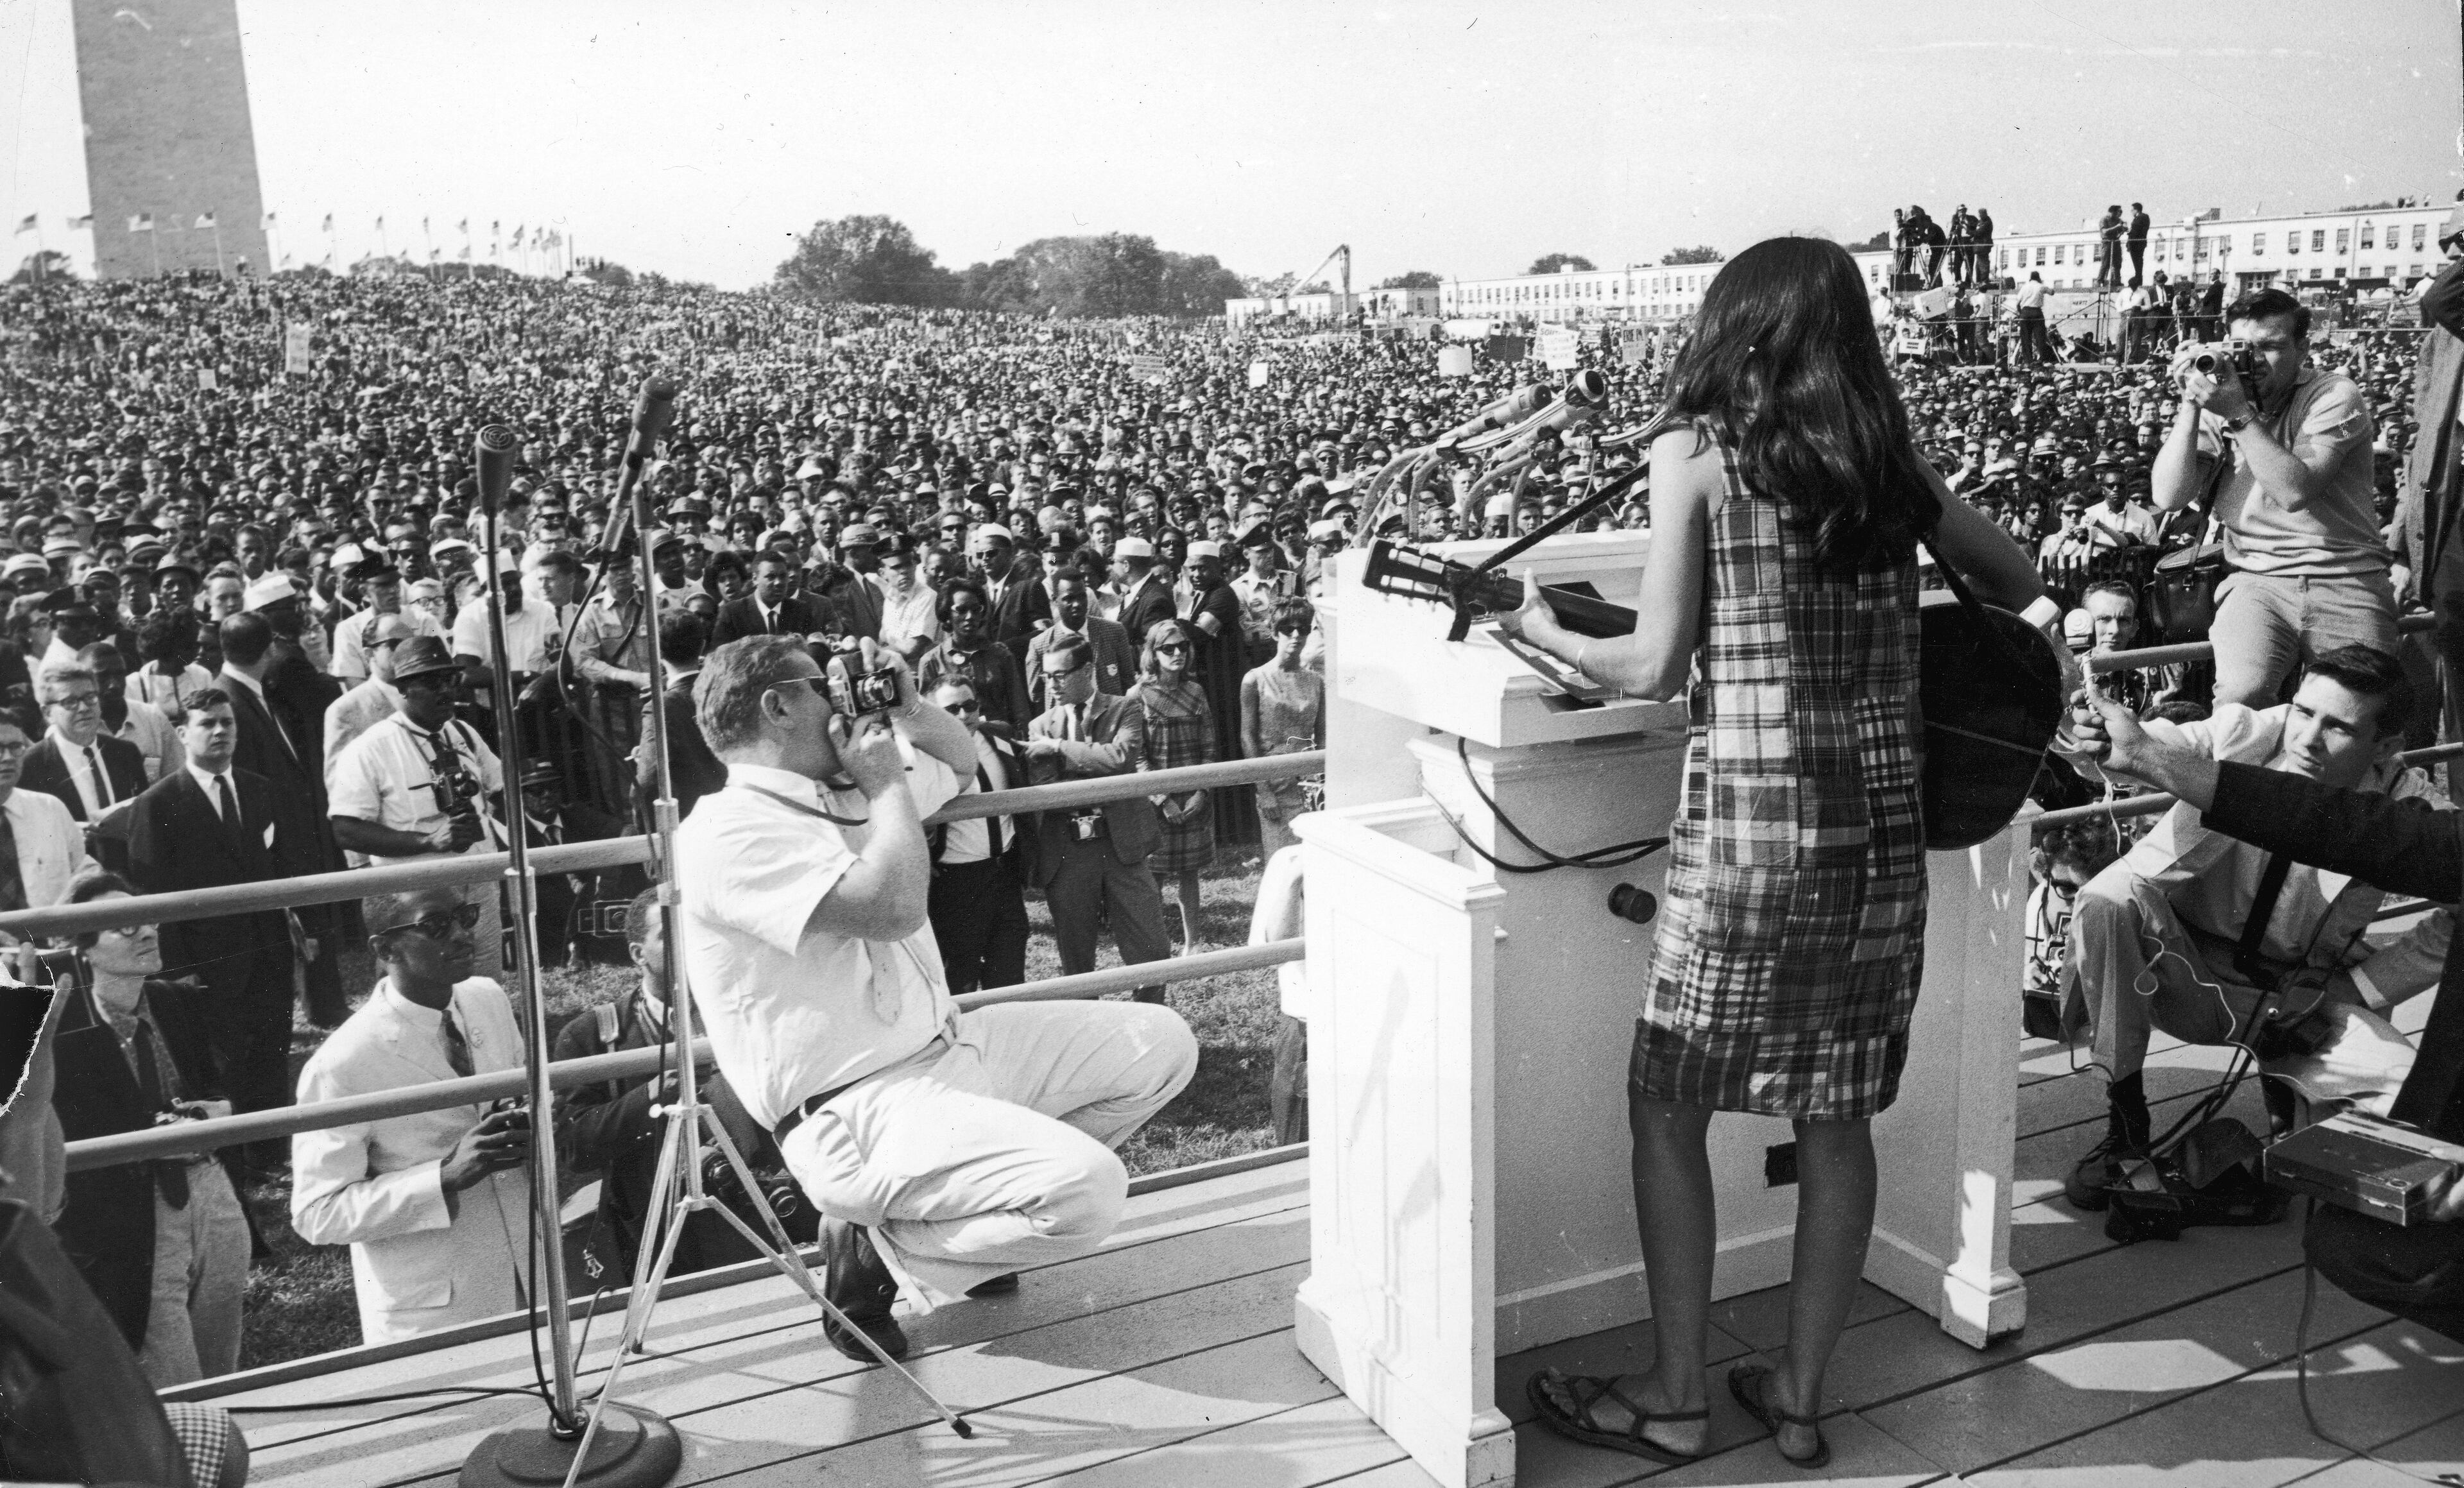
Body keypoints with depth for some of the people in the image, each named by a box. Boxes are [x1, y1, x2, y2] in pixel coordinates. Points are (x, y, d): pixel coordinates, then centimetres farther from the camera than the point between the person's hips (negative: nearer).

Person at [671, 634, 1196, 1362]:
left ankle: (975, 1198, 10)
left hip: (950, 1046, 10)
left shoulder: (841, 791, 14)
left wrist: (908, 712, 10)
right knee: (1088, 1191, -28)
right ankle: (873, 1243, -6)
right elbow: (892, 909, -27)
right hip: (857, 1105, -10)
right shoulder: (727, 832, -15)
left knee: (1161, 1043, 8)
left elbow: (961, 757, 31)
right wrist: (888, 784, -12)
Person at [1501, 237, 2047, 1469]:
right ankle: (1800, 1396, 24)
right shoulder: (1892, 461, 8)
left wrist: (1545, 635, 10)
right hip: (1883, 823, 5)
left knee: (1667, 1106, 10)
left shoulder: (1695, 451, -5)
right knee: (1837, 1114, 13)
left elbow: (1657, 666, -7)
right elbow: (2022, 589, 19)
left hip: (1749, 823, -5)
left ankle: (1676, 1401, 16)